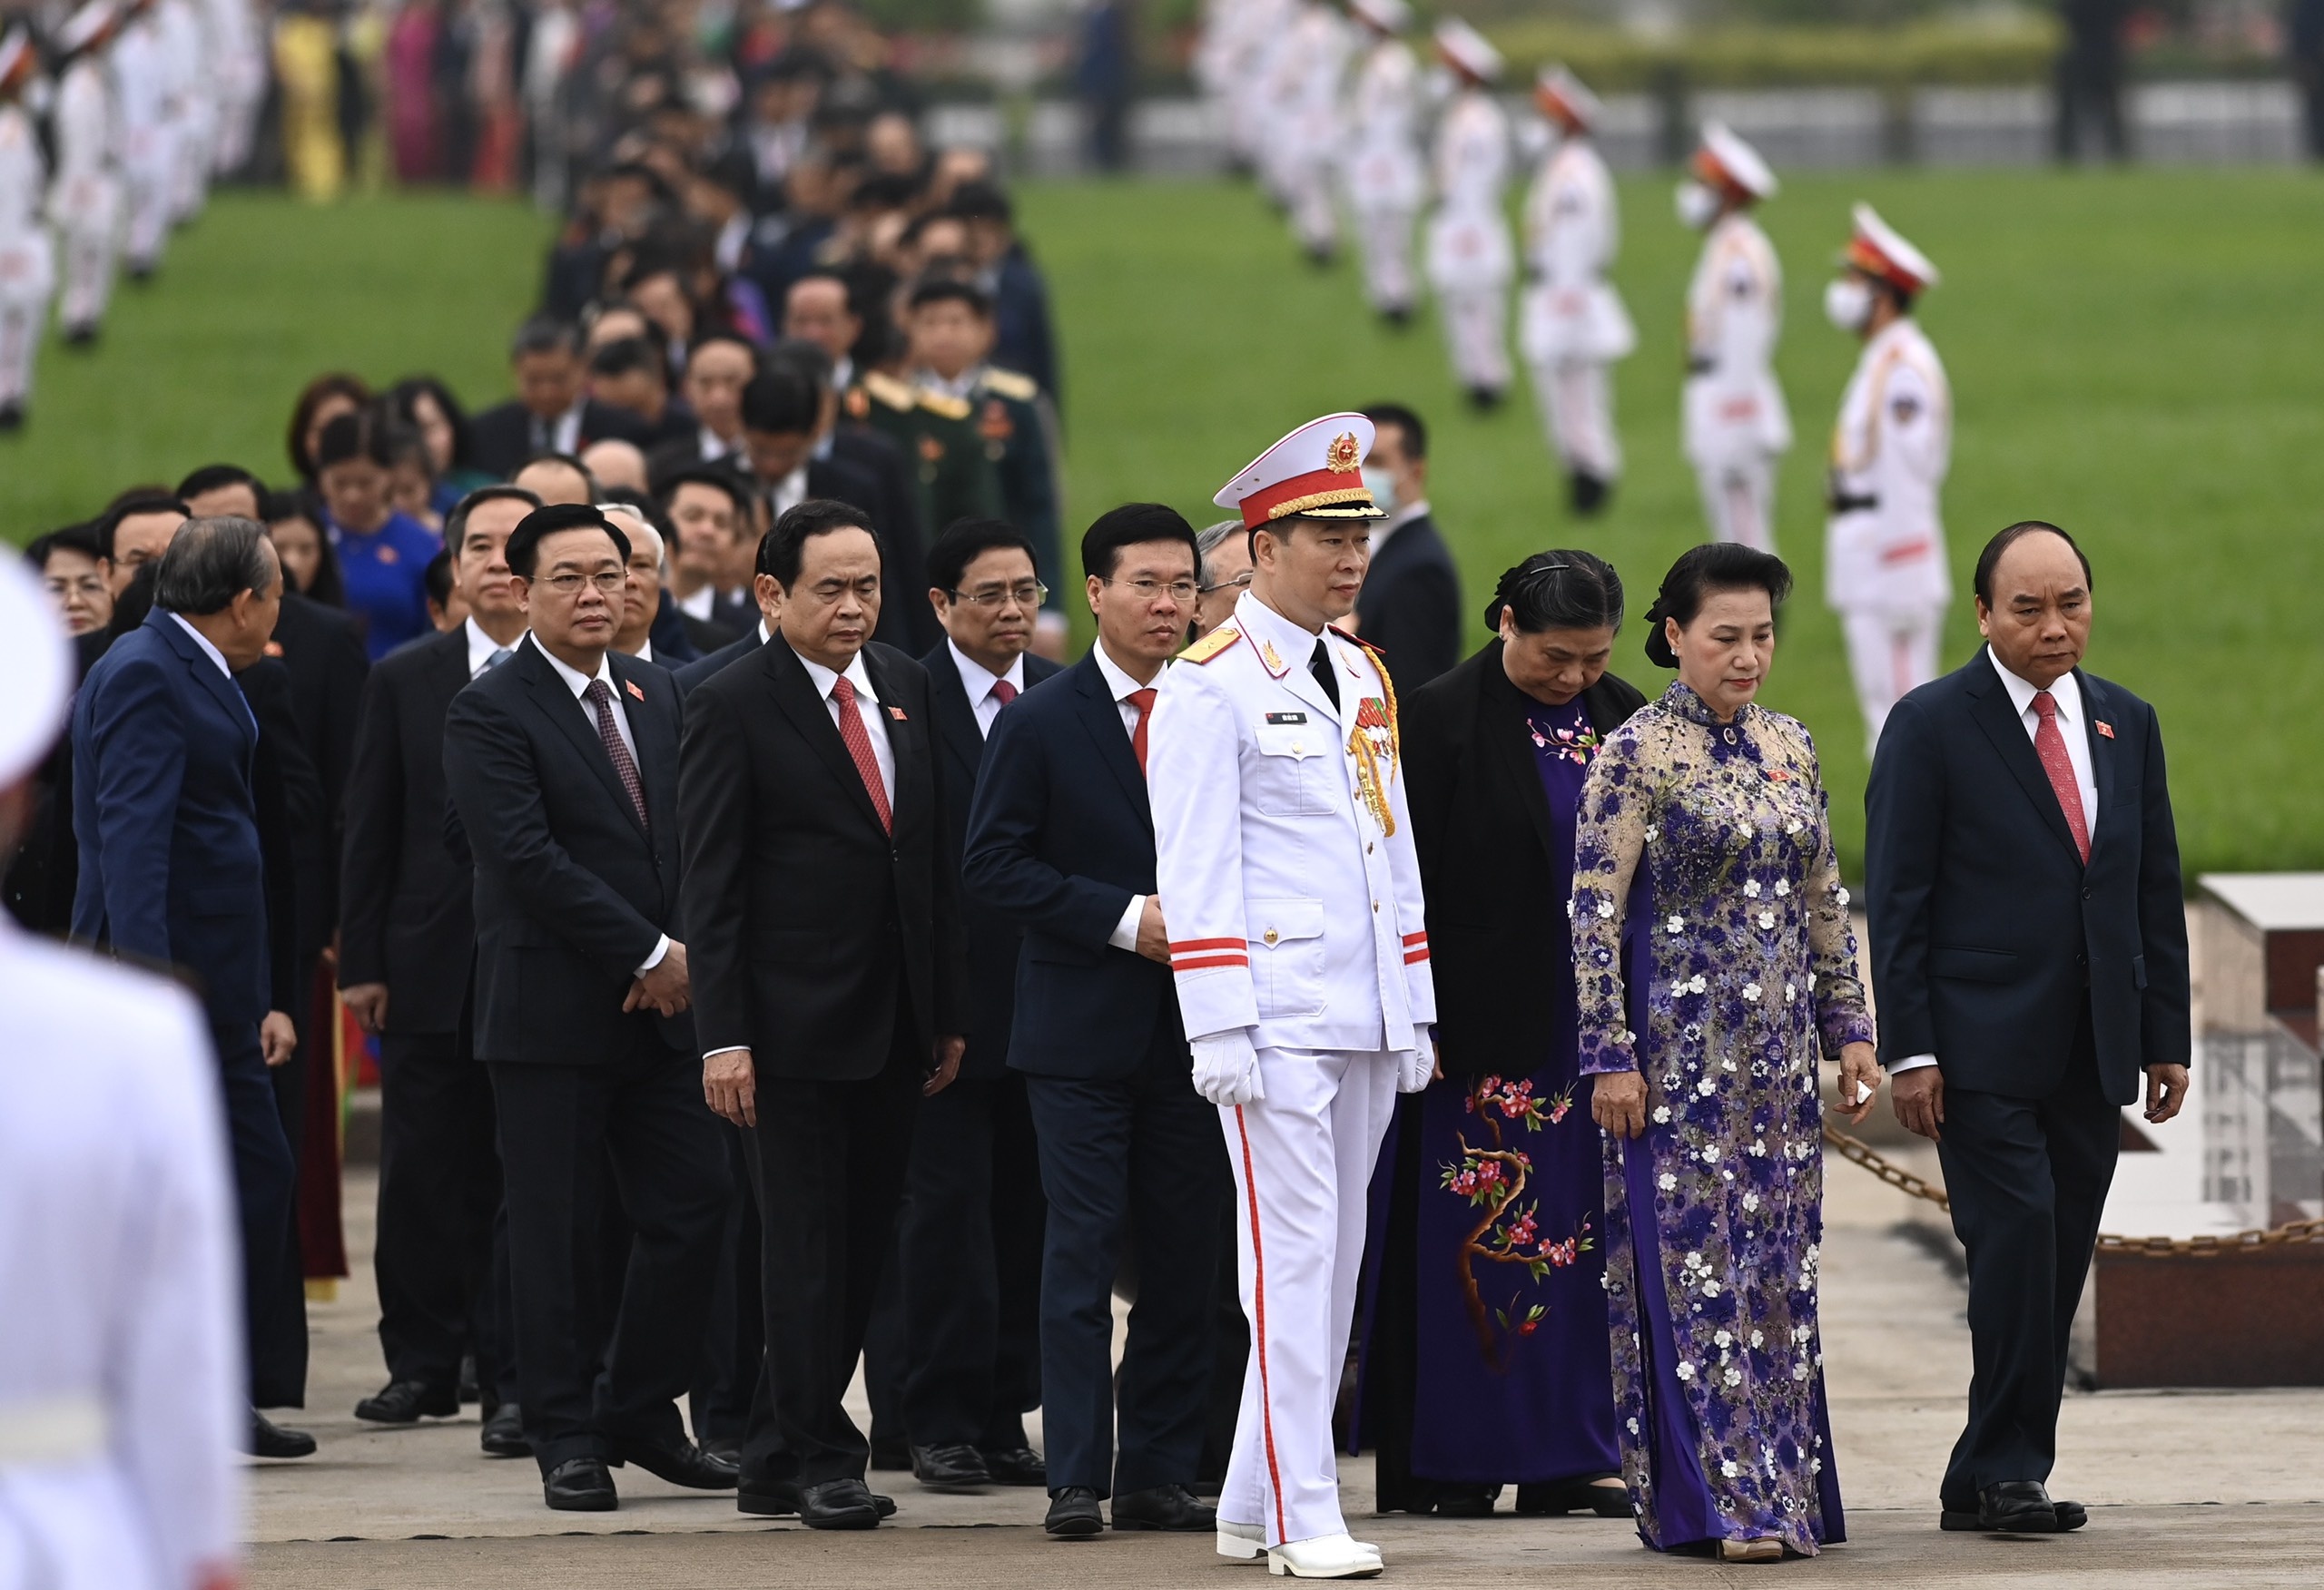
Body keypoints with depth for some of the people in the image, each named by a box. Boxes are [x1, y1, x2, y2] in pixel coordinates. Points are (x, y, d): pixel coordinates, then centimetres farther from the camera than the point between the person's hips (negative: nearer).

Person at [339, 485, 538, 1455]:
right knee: (423, 1176, 8)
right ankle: (423, 1365, 19)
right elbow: (370, 828, 8)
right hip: (429, 966, 3)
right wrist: (363, 960, 2)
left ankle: (515, 1377, 0)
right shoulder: (404, 681, 9)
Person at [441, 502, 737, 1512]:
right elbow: (529, 859, -16)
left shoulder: (657, 697, 14)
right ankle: (567, 1439, 8)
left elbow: (690, 836, 13)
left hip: (658, 1005, 6)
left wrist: (681, 953, -4)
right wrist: (647, 955, -15)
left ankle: (640, 1414, 16)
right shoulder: (490, 714, -8)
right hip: (551, 1007, -6)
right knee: (557, 1229, 0)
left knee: (694, 1203, 2)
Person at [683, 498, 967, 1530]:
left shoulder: (906, 687, 10)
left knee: (861, 1249, 8)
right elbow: (712, 883, -9)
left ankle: (777, 1462, 16)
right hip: (795, 1025, -6)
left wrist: (949, 1012, 11)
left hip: (897, 1025, 6)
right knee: (809, 1249, -3)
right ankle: (824, 1460, 4)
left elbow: (936, 853, 14)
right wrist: (723, 1036, -15)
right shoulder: (733, 706, -7)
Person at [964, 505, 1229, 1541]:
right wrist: (1124, 918, -14)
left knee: (1185, 1256, 4)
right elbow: (995, 865, -6)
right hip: (1083, 1028, -3)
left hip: (1193, 1024, 3)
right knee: (1084, 1251, -4)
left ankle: (1158, 1474, 10)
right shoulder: (1042, 725, -1)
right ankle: (1076, 1479, -2)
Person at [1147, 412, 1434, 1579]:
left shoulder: (1364, 679, 15)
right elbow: (1195, 871, -11)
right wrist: (1219, 1030, -16)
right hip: (1276, 1020, -8)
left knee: (1338, 1257, 8)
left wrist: (1415, 1012, 15)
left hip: (1367, 1020, 8)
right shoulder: (1210, 685, -7)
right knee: (1294, 1253, -10)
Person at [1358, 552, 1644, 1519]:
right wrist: (1420, 1027, -13)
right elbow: (1411, 883, -8)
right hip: (1483, 1030, -4)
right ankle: (1451, 1463, 4)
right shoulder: (1442, 721, -6)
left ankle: (1572, 1455, 11)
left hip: (1595, 1029, 4)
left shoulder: (1624, 723, 8)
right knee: (1467, 1237, -1)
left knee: (1586, 1235, 5)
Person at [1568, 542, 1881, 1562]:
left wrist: (1849, 1029, 12)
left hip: (1778, 1053, 6)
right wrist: (1610, 1056, -14)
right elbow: (1594, 913, -10)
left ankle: (1783, 1492, 12)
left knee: (1778, 1268, 7)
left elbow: (1824, 904, 17)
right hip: (1682, 1049, -6)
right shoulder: (1639, 752, -8)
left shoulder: (1790, 748, 11)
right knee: (1697, 1265, -6)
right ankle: (1720, 1502, -6)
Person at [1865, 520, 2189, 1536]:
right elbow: (1896, 900, -5)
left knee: (2058, 1263, 4)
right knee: (2017, 1239, -15)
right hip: (1982, 1051, -5)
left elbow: (2155, 891, 15)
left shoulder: (2127, 725, 12)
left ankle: (1991, 1479, 10)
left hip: (2094, 1052, 5)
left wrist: (2167, 1038, 11)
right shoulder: (1931, 726, -3)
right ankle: (2005, 1468, -8)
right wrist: (1909, 1050, -11)